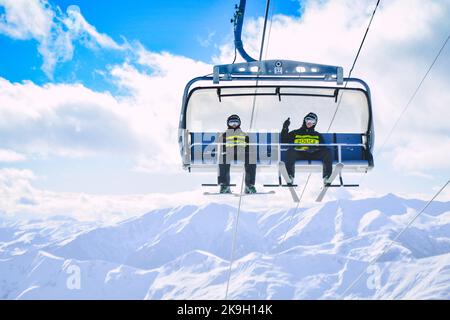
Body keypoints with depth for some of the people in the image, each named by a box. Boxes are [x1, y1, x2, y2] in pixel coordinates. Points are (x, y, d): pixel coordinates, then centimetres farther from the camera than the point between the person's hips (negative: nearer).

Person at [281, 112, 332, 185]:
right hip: (299, 154, -1)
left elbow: (323, 148, 14)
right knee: (290, 151, -34)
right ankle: (290, 177, -35)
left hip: (313, 154, 1)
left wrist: (315, 148, -9)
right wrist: (285, 129, -2)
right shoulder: (295, 133, 22)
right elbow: (284, 142, 10)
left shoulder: (318, 135, 27)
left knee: (326, 152, -26)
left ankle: (326, 177, -31)